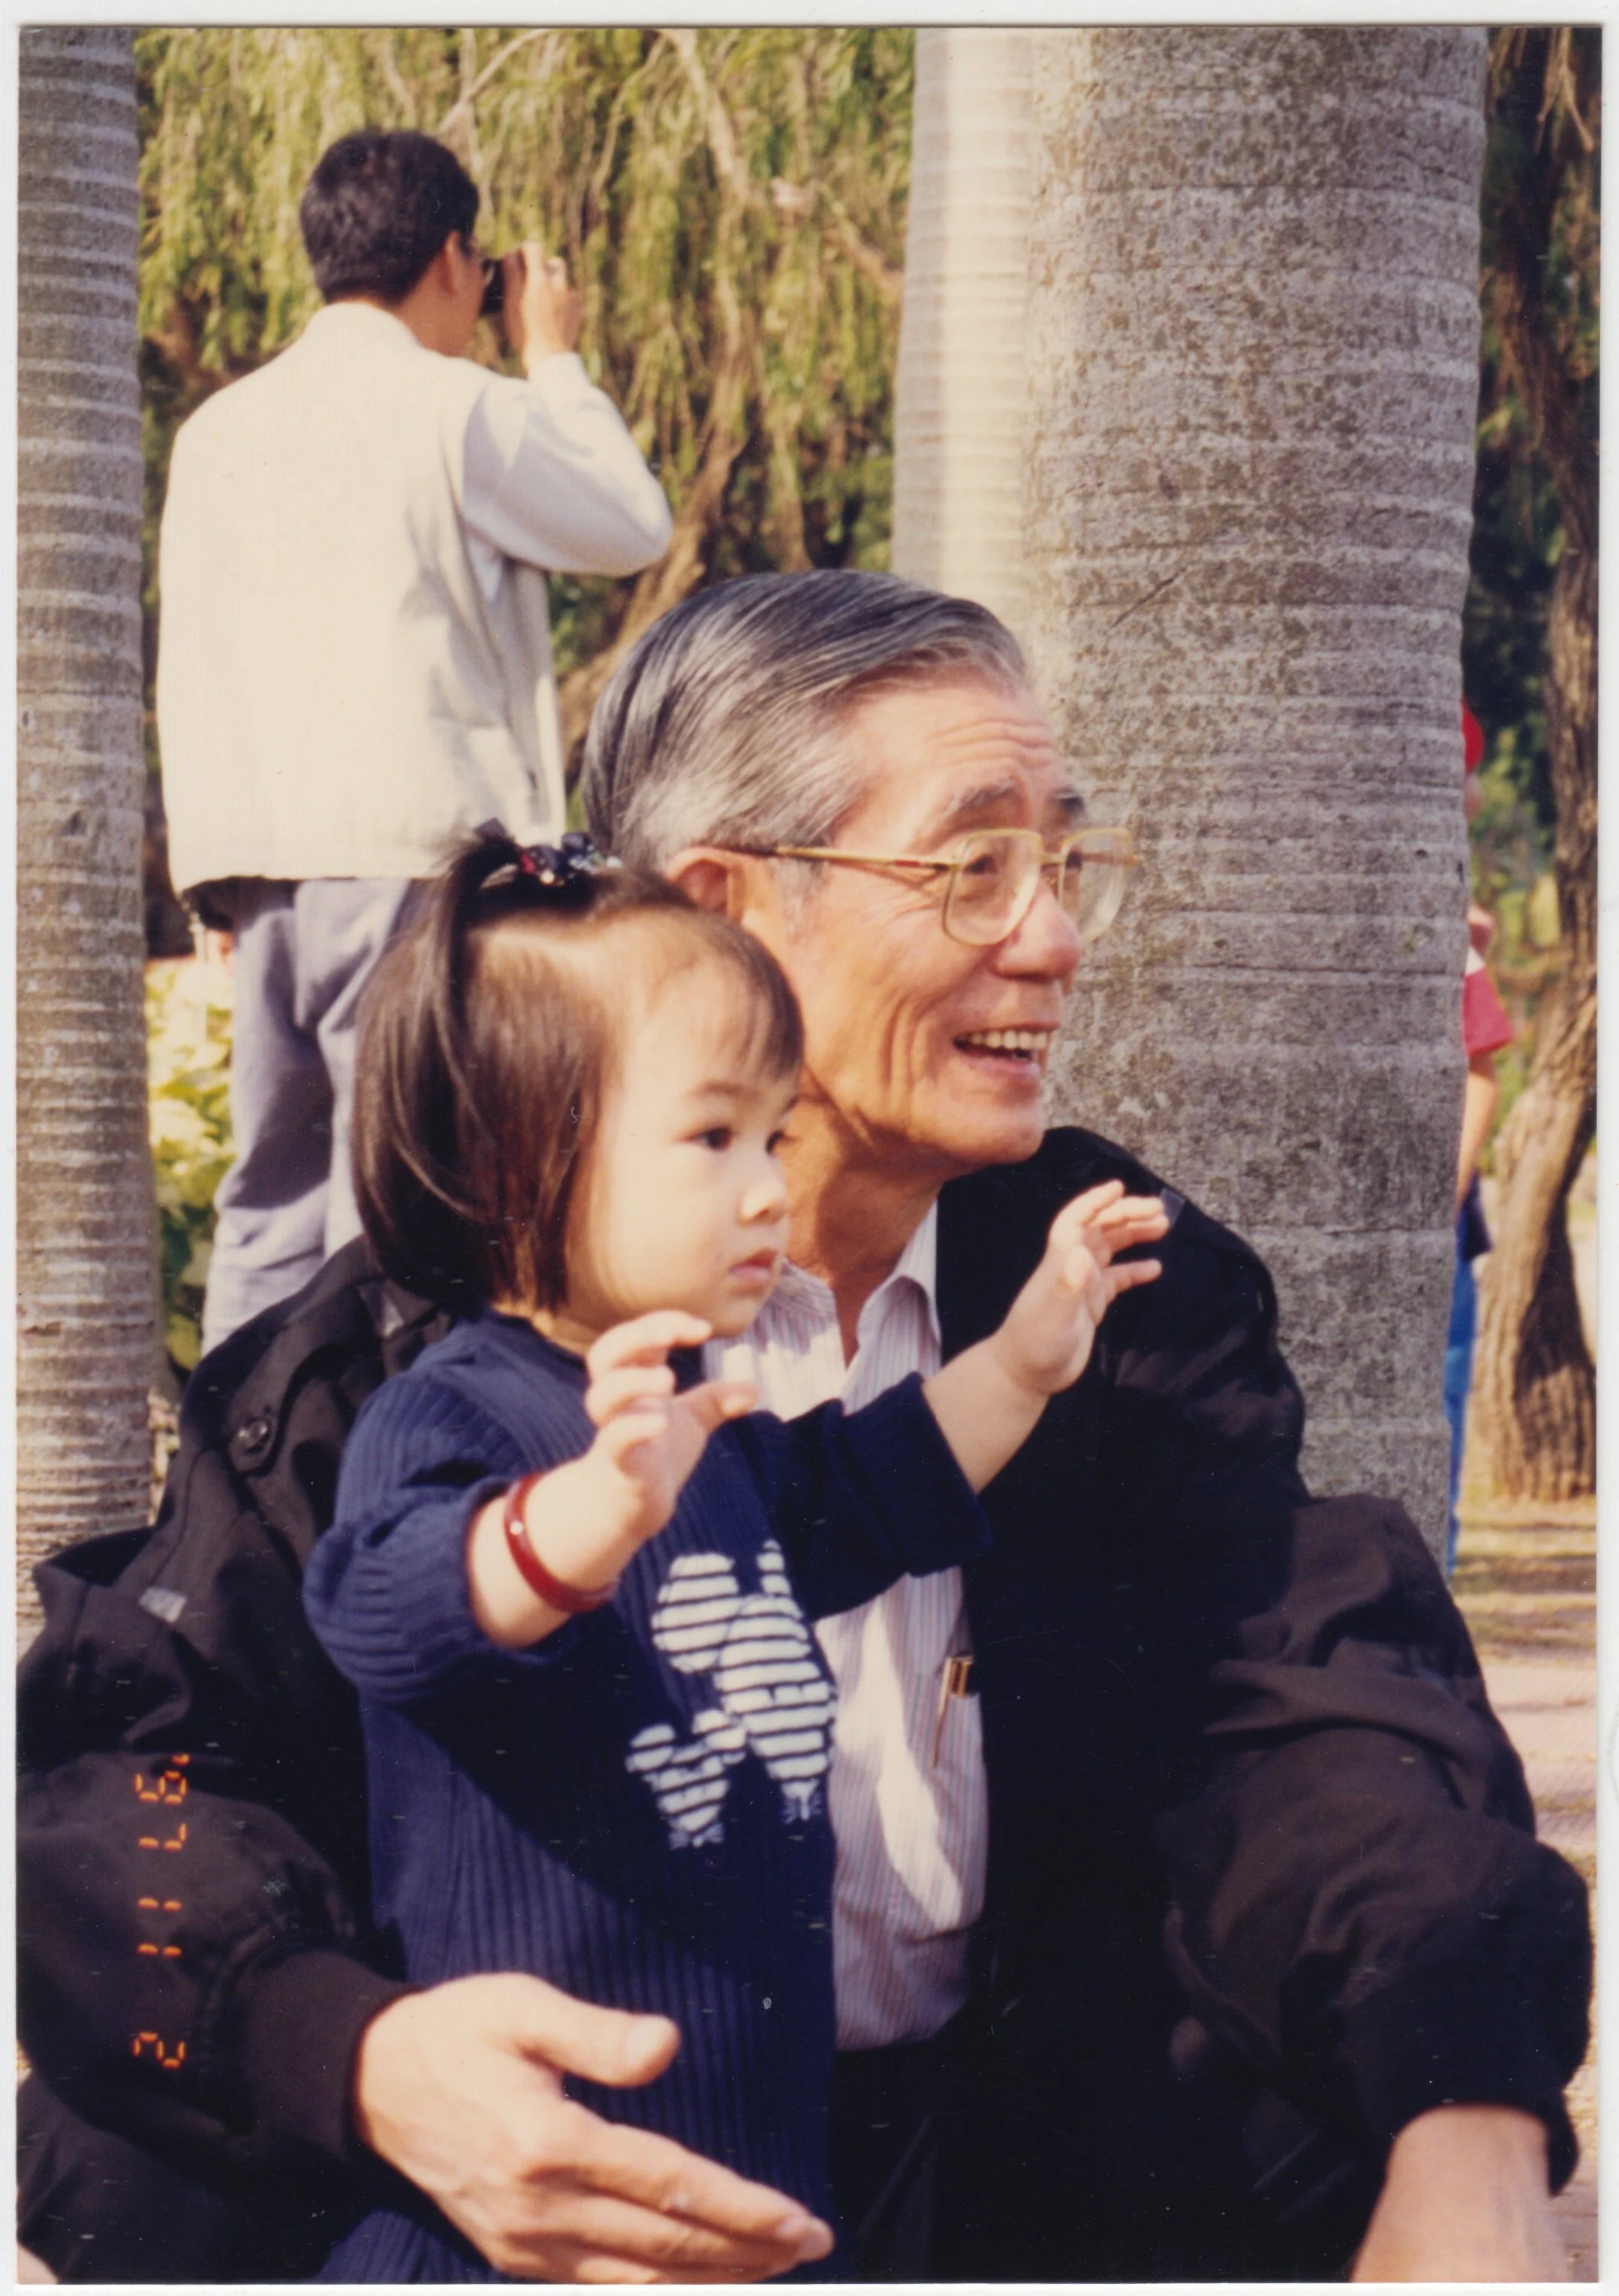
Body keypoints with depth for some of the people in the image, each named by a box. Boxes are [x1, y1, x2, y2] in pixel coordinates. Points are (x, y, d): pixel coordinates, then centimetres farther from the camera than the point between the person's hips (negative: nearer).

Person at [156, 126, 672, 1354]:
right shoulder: (457, 411, -6)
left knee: (271, 1199, 10)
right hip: (412, 851, -6)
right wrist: (556, 361, 16)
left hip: (261, 874, 6)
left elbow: (190, 670, 13)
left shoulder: (221, 428, 11)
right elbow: (635, 525, 6)